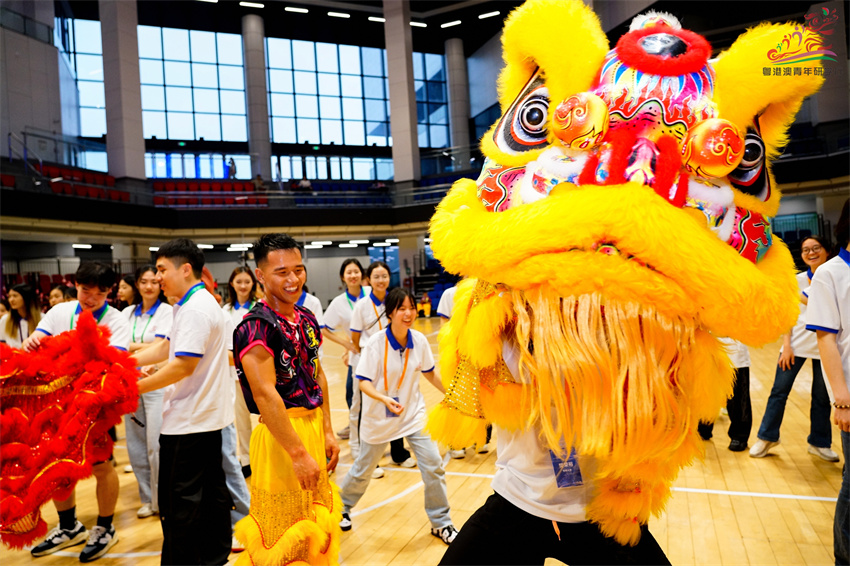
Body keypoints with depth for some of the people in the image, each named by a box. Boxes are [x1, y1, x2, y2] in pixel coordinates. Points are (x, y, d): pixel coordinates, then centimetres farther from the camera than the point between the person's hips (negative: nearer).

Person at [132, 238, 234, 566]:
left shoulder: (195, 308, -19)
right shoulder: (194, 304, 14)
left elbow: (183, 365, -24)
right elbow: (166, 348, 16)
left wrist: (136, 387, -15)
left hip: (190, 420, -10)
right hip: (207, 415, 10)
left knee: (179, 500, 2)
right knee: (210, 490, 18)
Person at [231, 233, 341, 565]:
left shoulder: (307, 319, 6)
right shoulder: (256, 326, -17)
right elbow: (265, 394, -23)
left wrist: (327, 432, 11)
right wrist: (298, 453, -22)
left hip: (313, 425, 8)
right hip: (280, 432, -7)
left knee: (318, 521, 20)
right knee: (284, 530, 7)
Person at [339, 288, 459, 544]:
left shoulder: (419, 340, -10)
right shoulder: (376, 342, -21)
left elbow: (430, 373, 6)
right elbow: (363, 382, -20)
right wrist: (385, 400, -37)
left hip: (413, 414, 3)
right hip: (379, 417, -2)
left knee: (433, 465, -4)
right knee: (363, 469, 15)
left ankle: (441, 523, 17)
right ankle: (342, 506, 45)